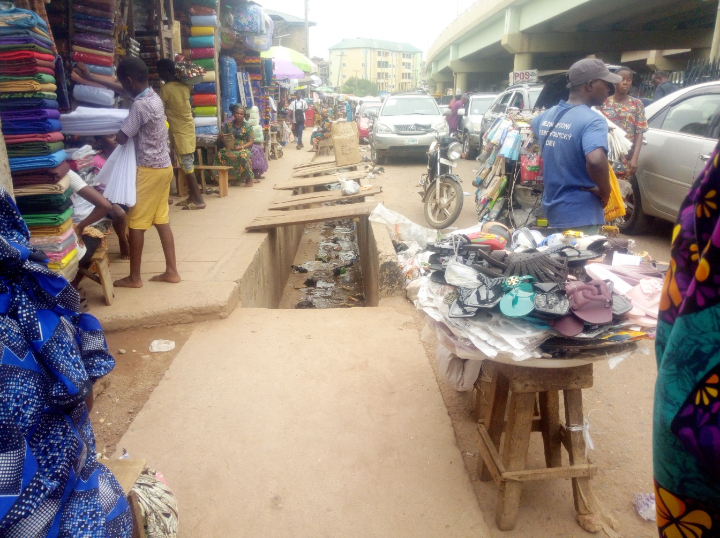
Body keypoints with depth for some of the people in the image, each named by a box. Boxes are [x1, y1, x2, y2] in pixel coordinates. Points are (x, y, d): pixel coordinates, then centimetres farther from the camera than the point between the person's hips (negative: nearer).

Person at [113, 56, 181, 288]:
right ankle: (171, 271, 15)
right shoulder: (154, 97, 9)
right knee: (161, 220, 12)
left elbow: (121, 138, -16)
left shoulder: (140, 105, -19)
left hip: (149, 169, -9)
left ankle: (134, 277, 9)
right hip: (163, 166, 9)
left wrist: (118, 129, 6)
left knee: (136, 223, 0)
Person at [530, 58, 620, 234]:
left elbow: (533, 124, 31)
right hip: (580, 216, -8)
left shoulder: (548, 115, 6)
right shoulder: (592, 121, -18)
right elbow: (595, 160, -36)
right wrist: (605, 192, -19)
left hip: (552, 209, 8)